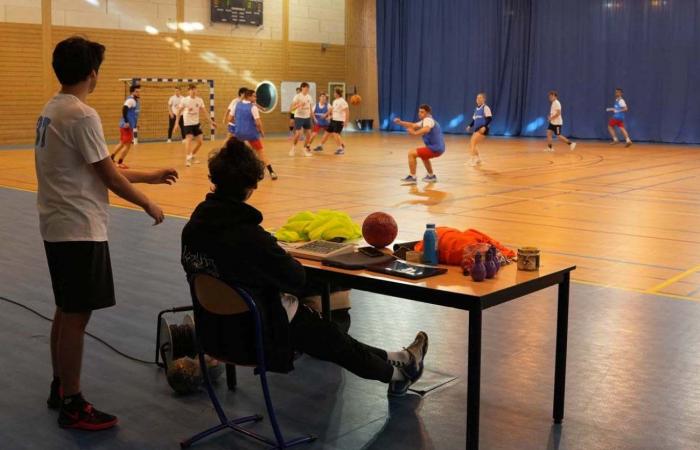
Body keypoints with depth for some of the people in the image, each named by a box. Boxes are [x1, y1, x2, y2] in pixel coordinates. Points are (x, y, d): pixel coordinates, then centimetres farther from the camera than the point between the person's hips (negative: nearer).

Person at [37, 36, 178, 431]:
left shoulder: (53, 109, 11)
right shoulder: (81, 115, -19)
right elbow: (109, 177, -15)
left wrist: (150, 176, 20)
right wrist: (149, 205, 0)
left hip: (58, 227, 10)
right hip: (80, 230, -10)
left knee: (66, 311, 19)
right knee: (76, 316, -1)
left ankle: (60, 389, 31)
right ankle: (73, 406, 8)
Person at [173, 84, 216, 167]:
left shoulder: (199, 100, 1)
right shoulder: (184, 100, -8)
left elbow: (204, 112, 9)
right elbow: (179, 111, -3)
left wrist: (211, 121, 5)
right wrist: (177, 123, -8)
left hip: (196, 123, 5)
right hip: (187, 123, -5)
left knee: (200, 141, 5)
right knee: (189, 138, -22)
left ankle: (192, 156, 25)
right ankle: (188, 158, -22)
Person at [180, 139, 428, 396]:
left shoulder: (195, 225, -7)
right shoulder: (250, 237, -29)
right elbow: (297, 280, -16)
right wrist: (289, 264, 5)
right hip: (253, 338, -7)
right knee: (328, 337, 17)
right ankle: (395, 371, 40)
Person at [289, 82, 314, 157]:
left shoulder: (309, 97, 7)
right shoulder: (297, 97, -10)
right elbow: (292, 108, -14)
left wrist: (310, 116, 13)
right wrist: (299, 105, -30)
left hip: (307, 117, 5)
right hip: (299, 117, -5)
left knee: (308, 134, 3)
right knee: (298, 134, -11)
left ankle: (306, 149, 16)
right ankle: (293, 148, 10)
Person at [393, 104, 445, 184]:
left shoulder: (428, 120, -10)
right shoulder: (425, 121, 22)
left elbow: (426, 130, -33)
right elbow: (413, 125, 17)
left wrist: (415, 133, -33)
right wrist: (400, 122, 6)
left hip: (435, 148, -11)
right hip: (438, 148, 11)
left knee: (411, 153, -12)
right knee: (423, 155, 37)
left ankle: (412, 177, -10)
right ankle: (431, 176, 37)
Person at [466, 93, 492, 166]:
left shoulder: (485, 108, -7)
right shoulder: (476, 109, 17)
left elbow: (489, 118, -16)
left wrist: (484, 126, -30)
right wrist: (470, 126, 6)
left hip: (482, 129, -8)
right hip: (477, 129, 8)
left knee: (472, 142, -20)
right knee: (471, 144, 10)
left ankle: (472, 159, -18)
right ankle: (478, 159, 27)